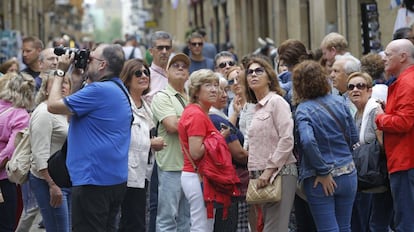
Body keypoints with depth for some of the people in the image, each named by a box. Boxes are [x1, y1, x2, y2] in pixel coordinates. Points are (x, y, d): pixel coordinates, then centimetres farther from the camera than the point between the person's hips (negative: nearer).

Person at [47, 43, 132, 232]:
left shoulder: (99, 90, -18)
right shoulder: (119, 89, 14)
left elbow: (53, 106, -14)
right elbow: (73, 105, 22)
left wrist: (60, 71, -3)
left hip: (94, 180, -10)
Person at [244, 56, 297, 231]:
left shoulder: (276, 101, -5)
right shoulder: (257, 108, 19)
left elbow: (287, 140, -15)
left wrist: (270, 169, -18)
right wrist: (254, 173, 13)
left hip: (279, 172, -8)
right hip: (261, 175, 8)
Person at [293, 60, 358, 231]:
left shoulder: (303, 111, -12)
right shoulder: (339, 102, 2)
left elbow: (307, 141, -28)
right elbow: (353, 138, 8)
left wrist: (323, 172, -19)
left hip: (319, 181, -4)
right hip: (347, 175, 5)